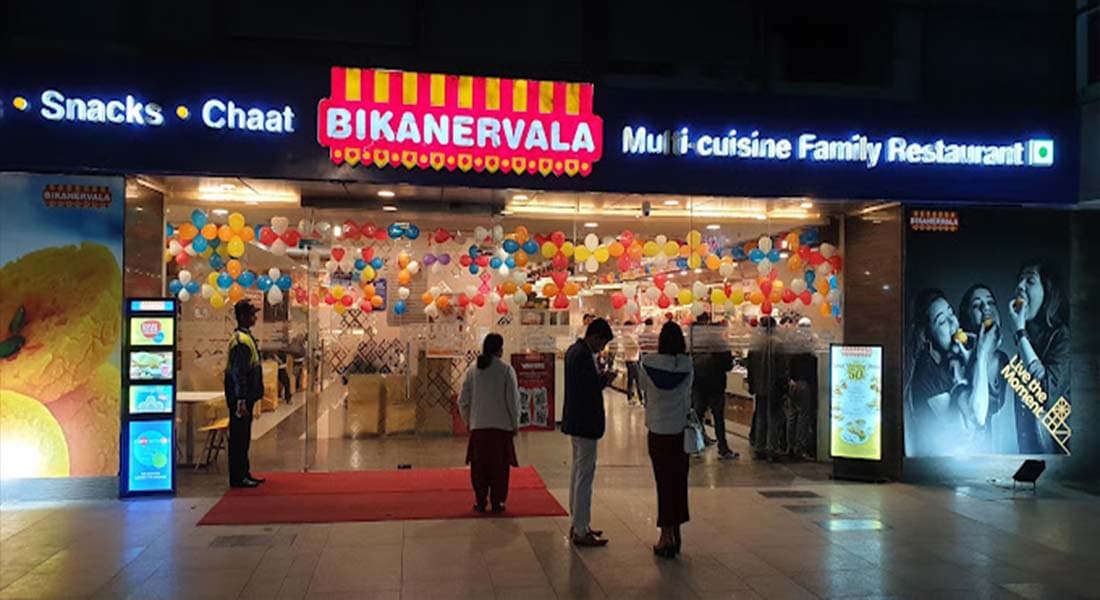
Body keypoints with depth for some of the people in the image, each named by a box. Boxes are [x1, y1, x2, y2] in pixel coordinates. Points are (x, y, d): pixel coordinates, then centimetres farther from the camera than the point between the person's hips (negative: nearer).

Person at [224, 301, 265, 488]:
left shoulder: (246, 337, 14)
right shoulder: (241, 341, -17)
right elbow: (238, 373, -22)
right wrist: (241, 401, -24)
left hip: (247, 395, 10)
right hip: (241, 397, -10)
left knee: (243, 437, 15)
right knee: (239, 437, -3)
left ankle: (244, 474, 23)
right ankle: (238, 478, 4)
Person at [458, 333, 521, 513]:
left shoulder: (473, 371, 1)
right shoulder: (506, 369, -7)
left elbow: (463, 401, 5)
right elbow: (513, 399, -6)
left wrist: (467, 421, 18)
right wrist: (515, 423, 5)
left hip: (478, 425, 2)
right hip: (502, 425, -2)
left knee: (479, 465, 10)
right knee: (499, 466, 7)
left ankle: (480, 501, 13)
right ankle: (496, 502, 10)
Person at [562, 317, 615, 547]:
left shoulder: (574, 350, 11)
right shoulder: (585, 356, -20)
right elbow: (589, 389, -25)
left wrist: (599, 377, 5)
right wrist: (604, 379, -8)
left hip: (575, 422, 11)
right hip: (585, 424, -11)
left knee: (578, 473, 18)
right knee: (585, 476, -3)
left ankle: (578, 524, 28)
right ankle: (581, 532, 3)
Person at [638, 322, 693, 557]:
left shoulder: (649, 364, -11)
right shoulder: (687, 365, -9)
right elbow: (688, 394, 3)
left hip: (658, 429, -1)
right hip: (681, 429, 1)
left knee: (664, 481, 5)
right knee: (679, 480, 12)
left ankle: (666, 536, 9)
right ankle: (676, 533, 22)